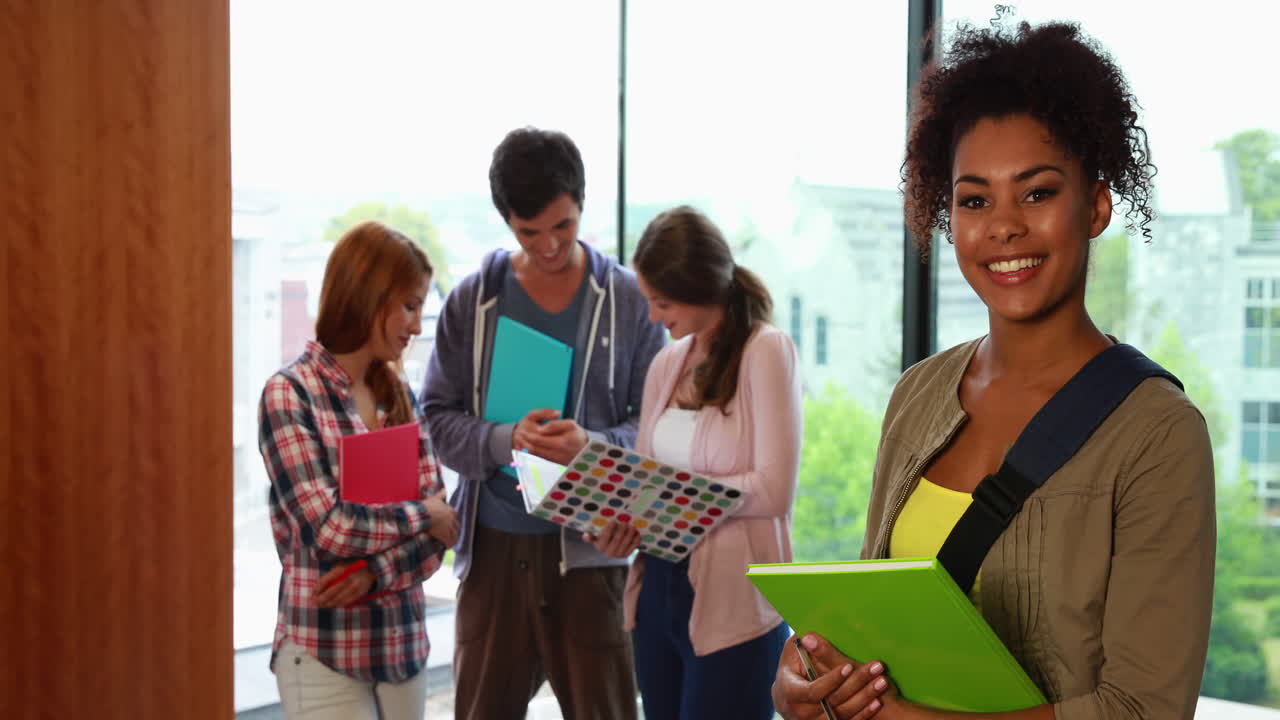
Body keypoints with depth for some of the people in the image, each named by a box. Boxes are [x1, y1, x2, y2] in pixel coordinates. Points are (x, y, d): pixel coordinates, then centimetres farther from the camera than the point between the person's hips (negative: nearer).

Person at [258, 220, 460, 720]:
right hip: (325, 651, -6)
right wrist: (424, 515, -6)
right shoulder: (289, 394, -10)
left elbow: (437, 528, 3)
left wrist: (374, 571, -15)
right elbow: (329, 527, -18)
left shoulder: (400, 397, 8)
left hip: (403, 643, 6)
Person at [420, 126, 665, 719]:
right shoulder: (473, 301, 5)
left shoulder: (628, 301, 2)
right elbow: (437, 419, 4)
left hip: (590, 545, -1)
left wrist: (593, 445, -18)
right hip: (494, 544, 2)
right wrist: (506, 440, -15)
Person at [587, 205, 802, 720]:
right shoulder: (667, 363, 11)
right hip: (659, 587, 6)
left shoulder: (766, 352, -7)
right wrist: (622, 521, -10)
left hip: (732, 604, -6)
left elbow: (772, 489, -13)